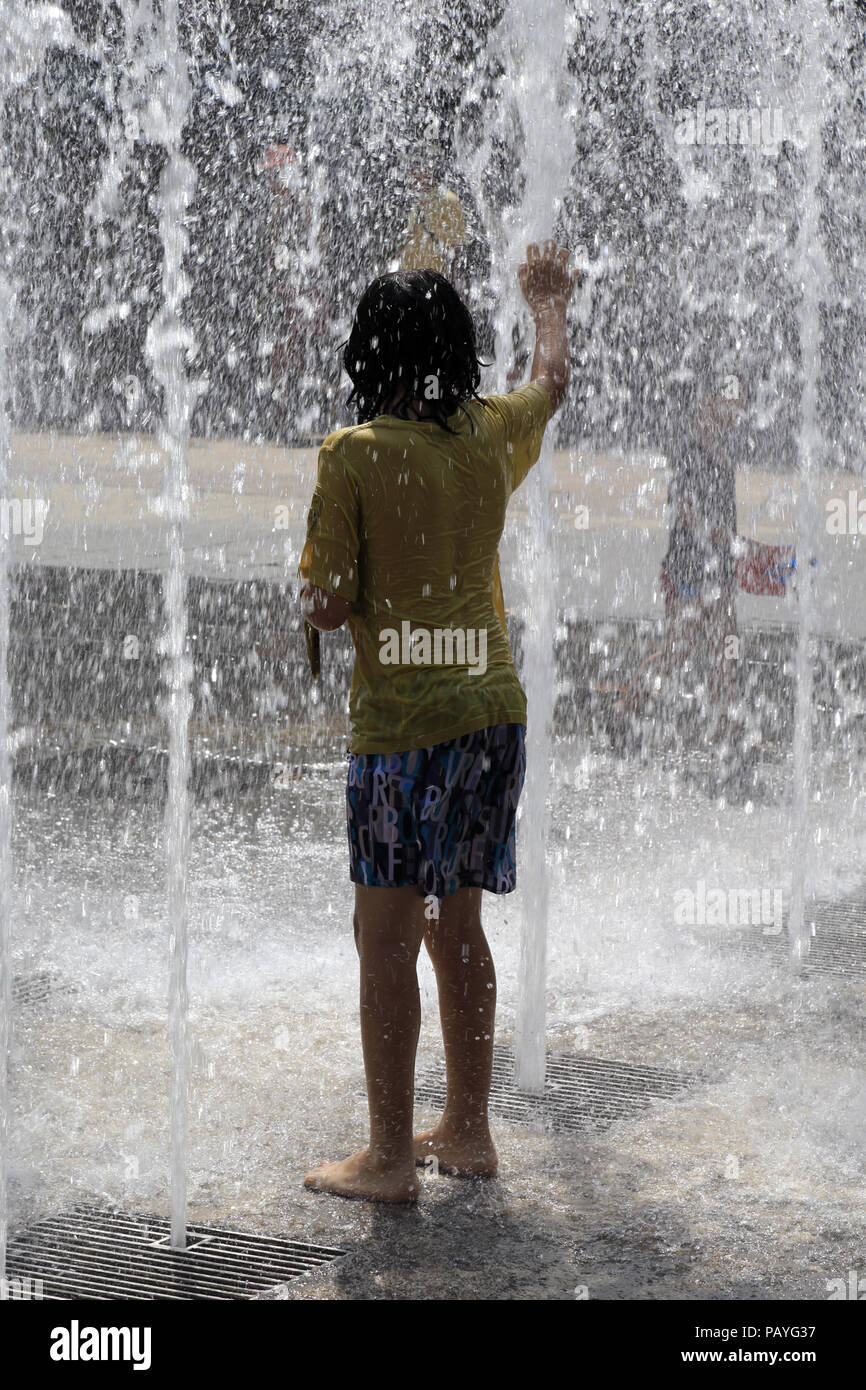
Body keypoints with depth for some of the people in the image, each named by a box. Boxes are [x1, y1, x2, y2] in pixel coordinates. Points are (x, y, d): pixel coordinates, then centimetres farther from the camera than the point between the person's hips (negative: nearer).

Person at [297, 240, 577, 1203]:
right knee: (455, 927, 16)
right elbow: (552, 384, 28)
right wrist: (550, 307, 46)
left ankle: (390, 1158, 3)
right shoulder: (491, 435, 5)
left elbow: (328, 606, -13)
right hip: (492, 711, 6)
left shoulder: (353, 455, -11)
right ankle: (467, 1131, 23)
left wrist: (310, 573, 9)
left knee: (387, 938, 0)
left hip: (402, 724, -6)